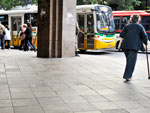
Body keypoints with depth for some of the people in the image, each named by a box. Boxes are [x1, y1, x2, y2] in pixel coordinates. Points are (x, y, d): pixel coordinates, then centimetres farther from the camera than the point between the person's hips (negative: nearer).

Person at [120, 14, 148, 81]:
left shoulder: (127, 26, 15)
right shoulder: (140, 26, 7)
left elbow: (121, 35, 8)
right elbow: (144, 36, 1)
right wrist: (145, 43, 18)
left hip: (125, 45, 4)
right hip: (134, 46, -4)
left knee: (129, 60, 16)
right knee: (131, 61, -3)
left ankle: (129, 74, 20)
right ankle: (127, 76, -8)